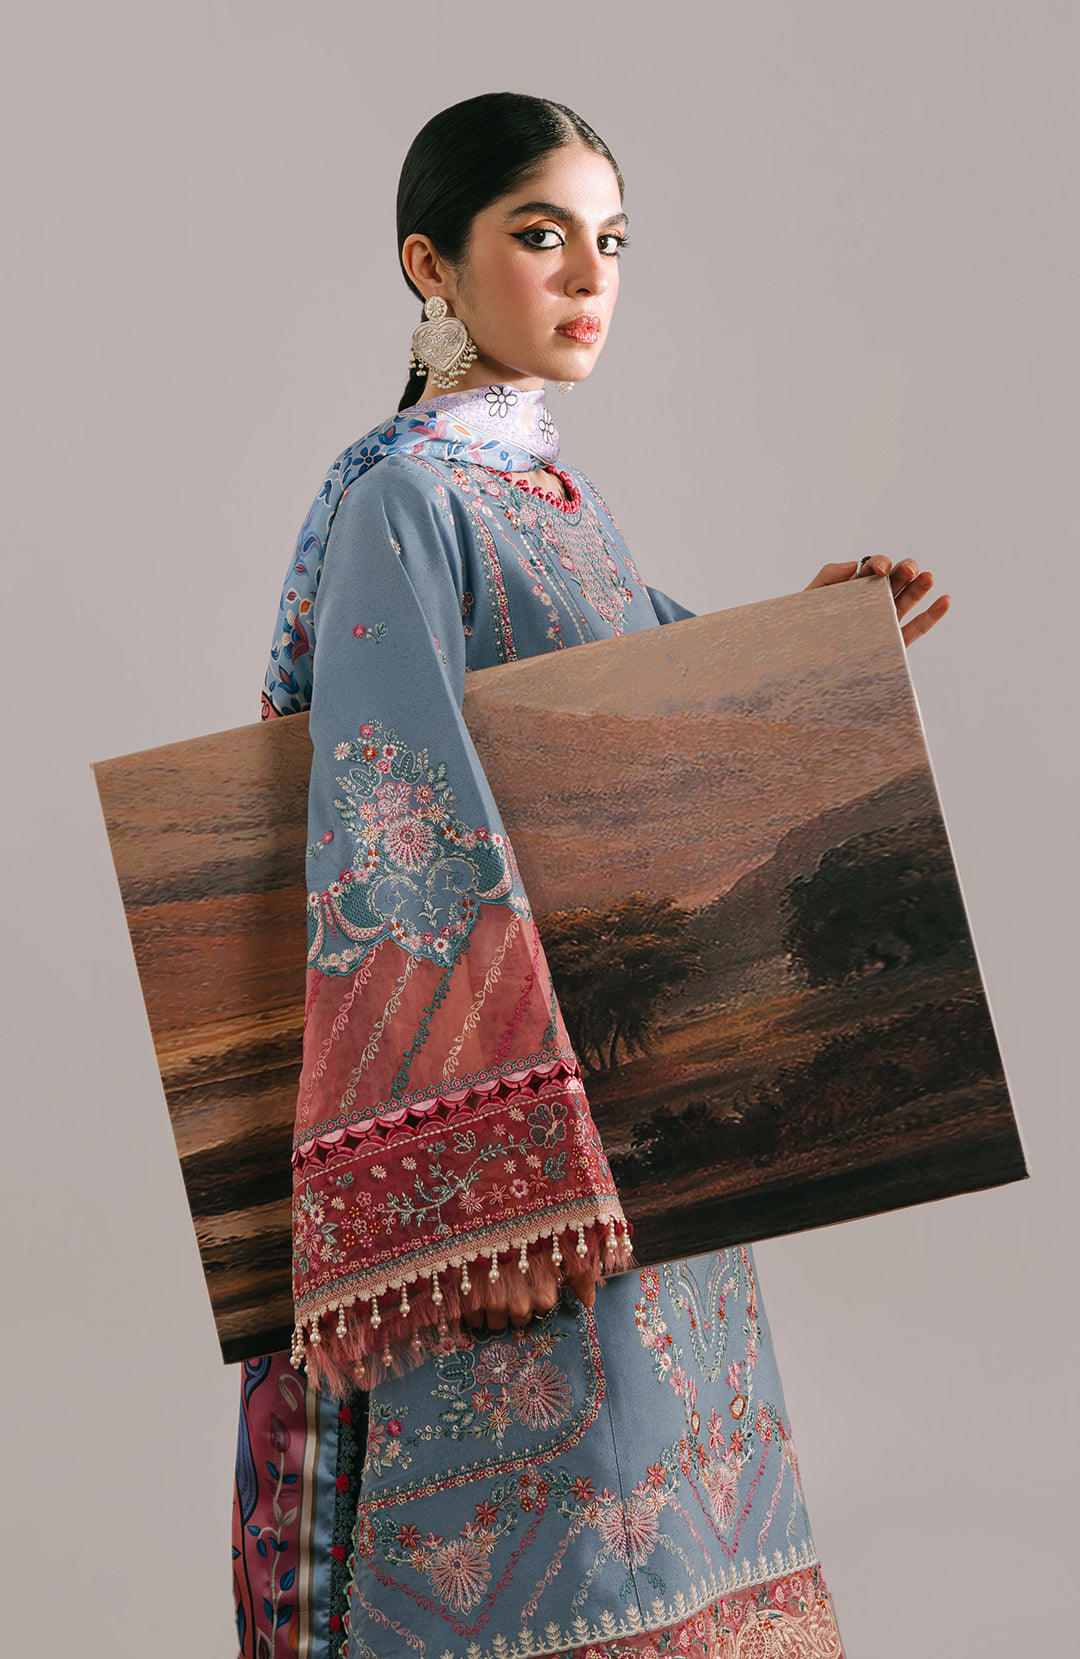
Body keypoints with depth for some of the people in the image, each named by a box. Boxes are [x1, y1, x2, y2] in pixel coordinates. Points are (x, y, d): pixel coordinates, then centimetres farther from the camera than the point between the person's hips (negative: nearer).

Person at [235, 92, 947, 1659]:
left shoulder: (565, 498, 15)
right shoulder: (401, 501, -11)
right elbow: (411, 835, -22)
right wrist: (493, 1188, -28)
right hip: (516, 1142, -8)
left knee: (661, 1509, 15)